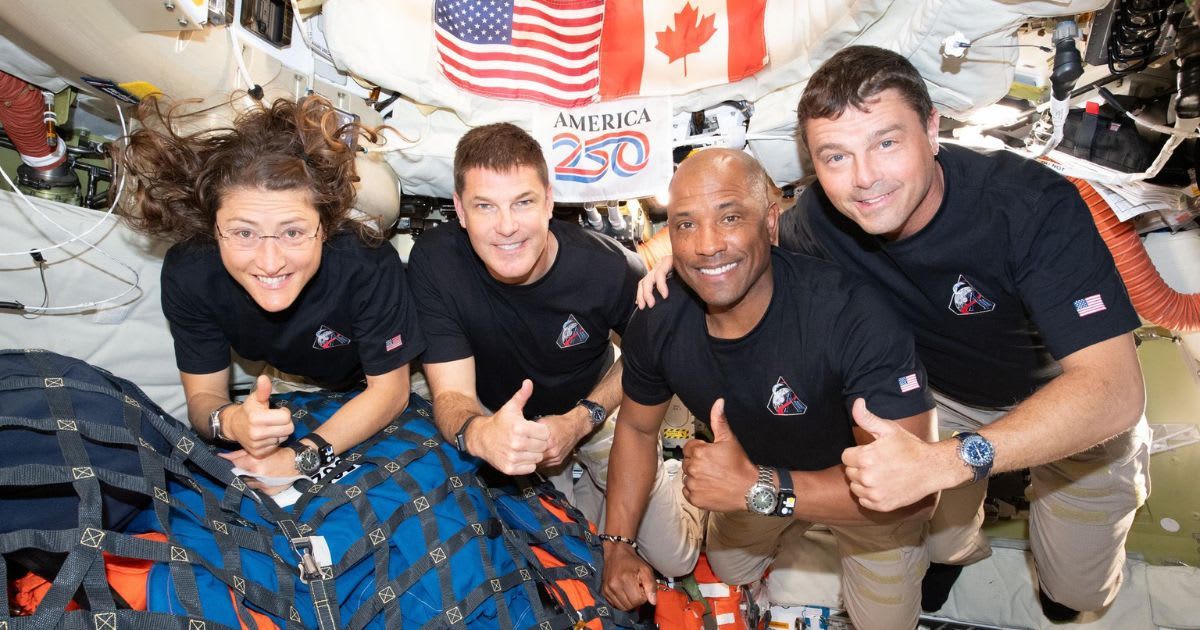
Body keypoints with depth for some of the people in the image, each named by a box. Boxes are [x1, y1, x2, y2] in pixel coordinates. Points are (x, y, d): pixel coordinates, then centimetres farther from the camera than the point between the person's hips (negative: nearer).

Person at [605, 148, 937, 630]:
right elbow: (637, 427, -4)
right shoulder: (656, 325, -24)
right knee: (727, 573, 24)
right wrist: (617, 546, -12)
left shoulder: (854, 316, -40)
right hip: (755, 474, 5)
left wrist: (759, 489, -48)